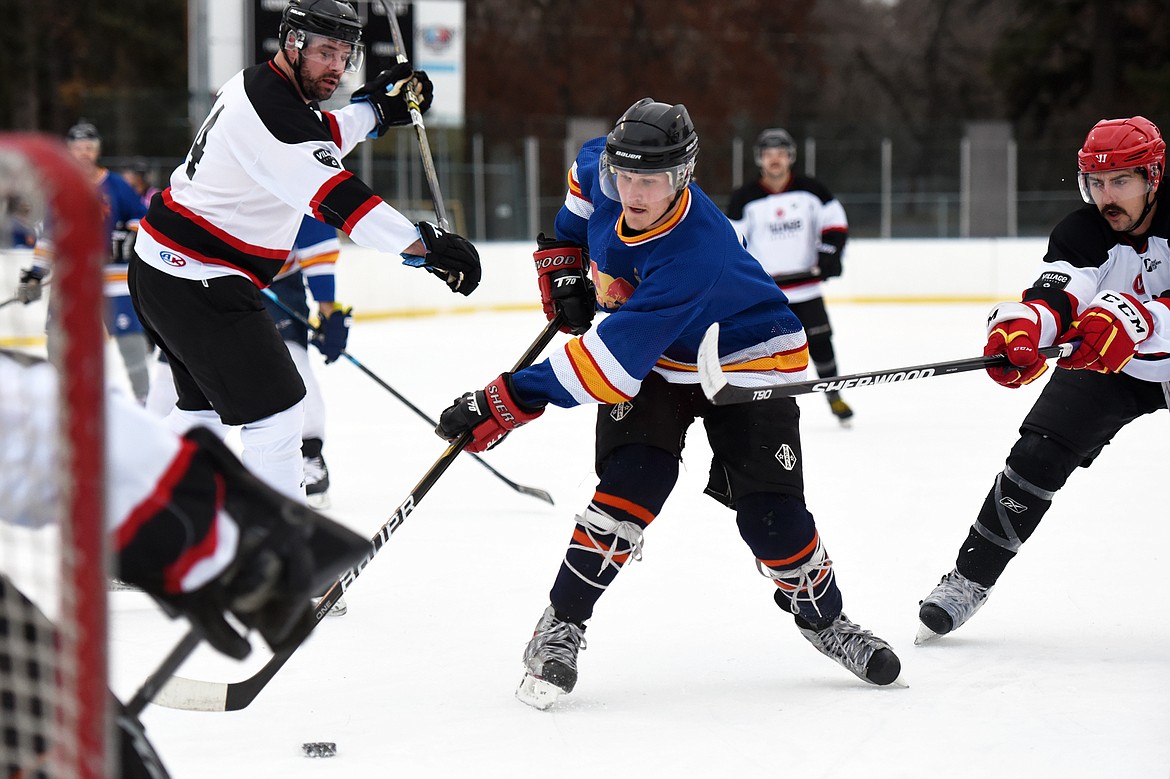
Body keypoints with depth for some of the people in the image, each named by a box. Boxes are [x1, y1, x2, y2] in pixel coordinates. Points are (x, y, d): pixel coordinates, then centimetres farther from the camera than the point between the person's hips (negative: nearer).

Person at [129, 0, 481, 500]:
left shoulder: (256, 85, 9)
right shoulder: (270, 110, -22)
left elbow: (318, 142, 25)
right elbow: (335, 197, -31)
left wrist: (377, 106, 11)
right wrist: (425, 244, -35)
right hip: (195, 283, -11)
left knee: (204, 403, 26)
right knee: (276, 410, -10)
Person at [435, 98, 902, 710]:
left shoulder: (693, 255, -40)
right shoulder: (602, 170, -21)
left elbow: (608, 365, -43)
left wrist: (506, 403, -43)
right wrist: (563, 258, 3)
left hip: (745, 361, -4)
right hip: (653, 360, 4)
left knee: (770, 510, -10)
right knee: (632, 486, -18)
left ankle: (821, 615, 18)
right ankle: (560, 627, -8)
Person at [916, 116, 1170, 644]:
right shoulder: (1080, 234, -17)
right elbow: (1055, 297, -35)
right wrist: (1020, 326, -58)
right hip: (1104, 365, 2)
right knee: (1037, 455, -13)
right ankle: (969, 579, -2)